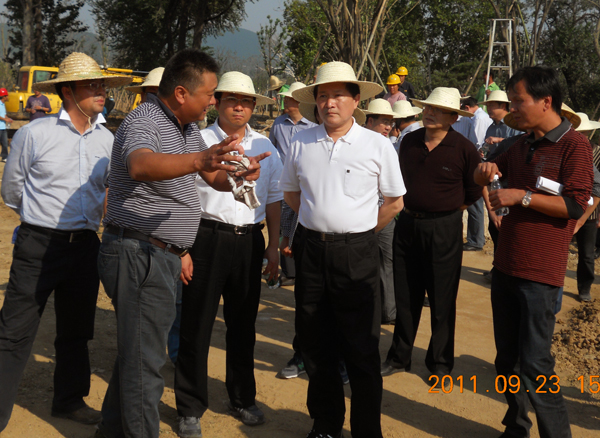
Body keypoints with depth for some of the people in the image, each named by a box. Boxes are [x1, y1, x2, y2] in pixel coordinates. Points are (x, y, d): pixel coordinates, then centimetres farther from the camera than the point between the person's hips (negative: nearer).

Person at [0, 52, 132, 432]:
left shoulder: (107, 140, 5)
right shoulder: (35, 133, -8)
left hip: (85, 244, 5)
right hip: (39, 244, -5)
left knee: (76, 331, 16)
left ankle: (69, 401, 32)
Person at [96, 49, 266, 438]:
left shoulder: (188, 127, 13)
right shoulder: (144, 122, -18)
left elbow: (215, 178, 18)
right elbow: (141, 165, -41)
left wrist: (238, 176, -6)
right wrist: (199, 160, -58)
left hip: (163, 256, 10)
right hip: (139, 255, -10)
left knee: (135, 352, 20)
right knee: (145, 361, -4)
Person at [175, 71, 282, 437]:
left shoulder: (265, 146, 11)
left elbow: (275, 198, 14)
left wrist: (273, 247, 10)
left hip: (250, 241, 4)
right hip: (207, 238, -3)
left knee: (243, 324, 14)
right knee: (197, 325, 1)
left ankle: (243, 399, 30)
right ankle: (191, 409, 13)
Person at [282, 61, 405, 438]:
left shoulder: (378, 145, -3)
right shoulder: (301, 143, 4)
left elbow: (395, 201, 5)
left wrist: (359, 231, 4)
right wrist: (319, 223, 12)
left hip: (357, 253, -3)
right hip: (311, 248, 3)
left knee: (362, 350, 1)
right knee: (316, 343, 12)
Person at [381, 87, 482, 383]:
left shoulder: (463, 148, -10)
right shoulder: (409, 142, 4)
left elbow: (474, 192, 1)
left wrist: (446, 212, 4)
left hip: (444, 230, -4)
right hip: (407, 224, 4)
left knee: (442, 302, 5)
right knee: (405, 297, 12)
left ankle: (440, 363, 20)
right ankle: (399, 357, 25)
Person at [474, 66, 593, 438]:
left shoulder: (574, 144, -9)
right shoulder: (521, 145, 13)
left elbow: (576, 204, -18)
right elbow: (481, 177, 26)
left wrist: (521, 196, -17)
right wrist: (485, 170, 3)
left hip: (540, 273, -7)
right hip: (505, 266, 8)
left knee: (534, 365, -9)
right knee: (508, 358, 15)